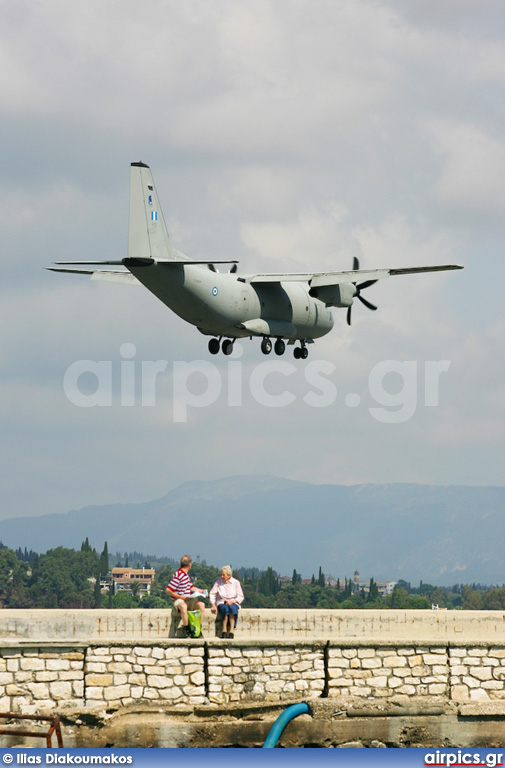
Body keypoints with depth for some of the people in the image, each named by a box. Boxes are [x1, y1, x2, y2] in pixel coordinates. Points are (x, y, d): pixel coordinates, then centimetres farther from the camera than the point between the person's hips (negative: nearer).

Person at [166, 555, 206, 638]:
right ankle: (187, 630, -34)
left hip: (188, 600, 8)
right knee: (183, 606, -41)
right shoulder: (178, 576, -15)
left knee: (201, 604, -15)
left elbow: (191, 587, 28)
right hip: (178, 600, -8)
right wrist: (180, 597, -17)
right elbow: (168, 590, -18)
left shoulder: (185, 574, 14)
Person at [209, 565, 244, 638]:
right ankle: (224, 630, -40)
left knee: (232, 608, -37)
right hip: (221, 603, 0)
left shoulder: (236, 582, 3)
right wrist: (213, 605, -8)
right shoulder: (218, 582, 6)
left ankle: (231, 630, -44)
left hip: (233, 603, 0)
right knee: (225, 608, -36)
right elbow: (212, 594, 6)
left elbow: (241, 597, 3)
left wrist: (232, 601, -15)